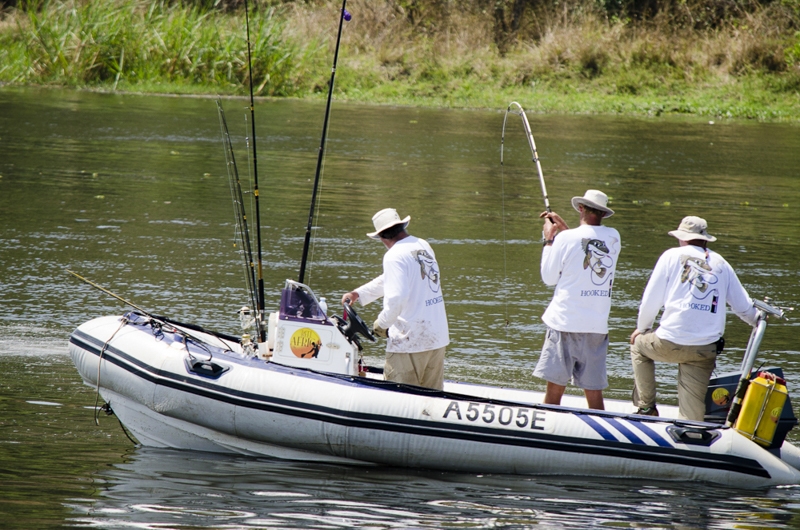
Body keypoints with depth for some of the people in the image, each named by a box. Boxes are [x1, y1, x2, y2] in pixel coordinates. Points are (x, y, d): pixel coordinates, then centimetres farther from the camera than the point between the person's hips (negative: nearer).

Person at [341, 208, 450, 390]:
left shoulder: (394, 256, -13)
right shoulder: (423, 246, 13)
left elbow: (396, 298, -24)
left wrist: (382, 323, -9)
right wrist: (358, 294, 26)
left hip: (409, 341, -8)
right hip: (438, 338, 8)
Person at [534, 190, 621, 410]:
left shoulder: (565, 238, -9)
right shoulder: (613, 238, 4)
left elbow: (549, 278, 1)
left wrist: (549, 240, 11)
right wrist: (562, 226, 27)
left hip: (565, 321, -4)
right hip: (597, 324, 4)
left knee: (555, 387, 0)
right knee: (594, 391, 6)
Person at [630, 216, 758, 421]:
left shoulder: (673, 256, 5)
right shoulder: (721, 264, 13)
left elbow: (651, 298, 5)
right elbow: (745, 308, 16)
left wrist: (642, 328, 23)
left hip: (670, 343, -2)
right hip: (706, 350, 2)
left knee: (638, 344, 29)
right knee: (693, 410, 5)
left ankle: (646, 406, 24)